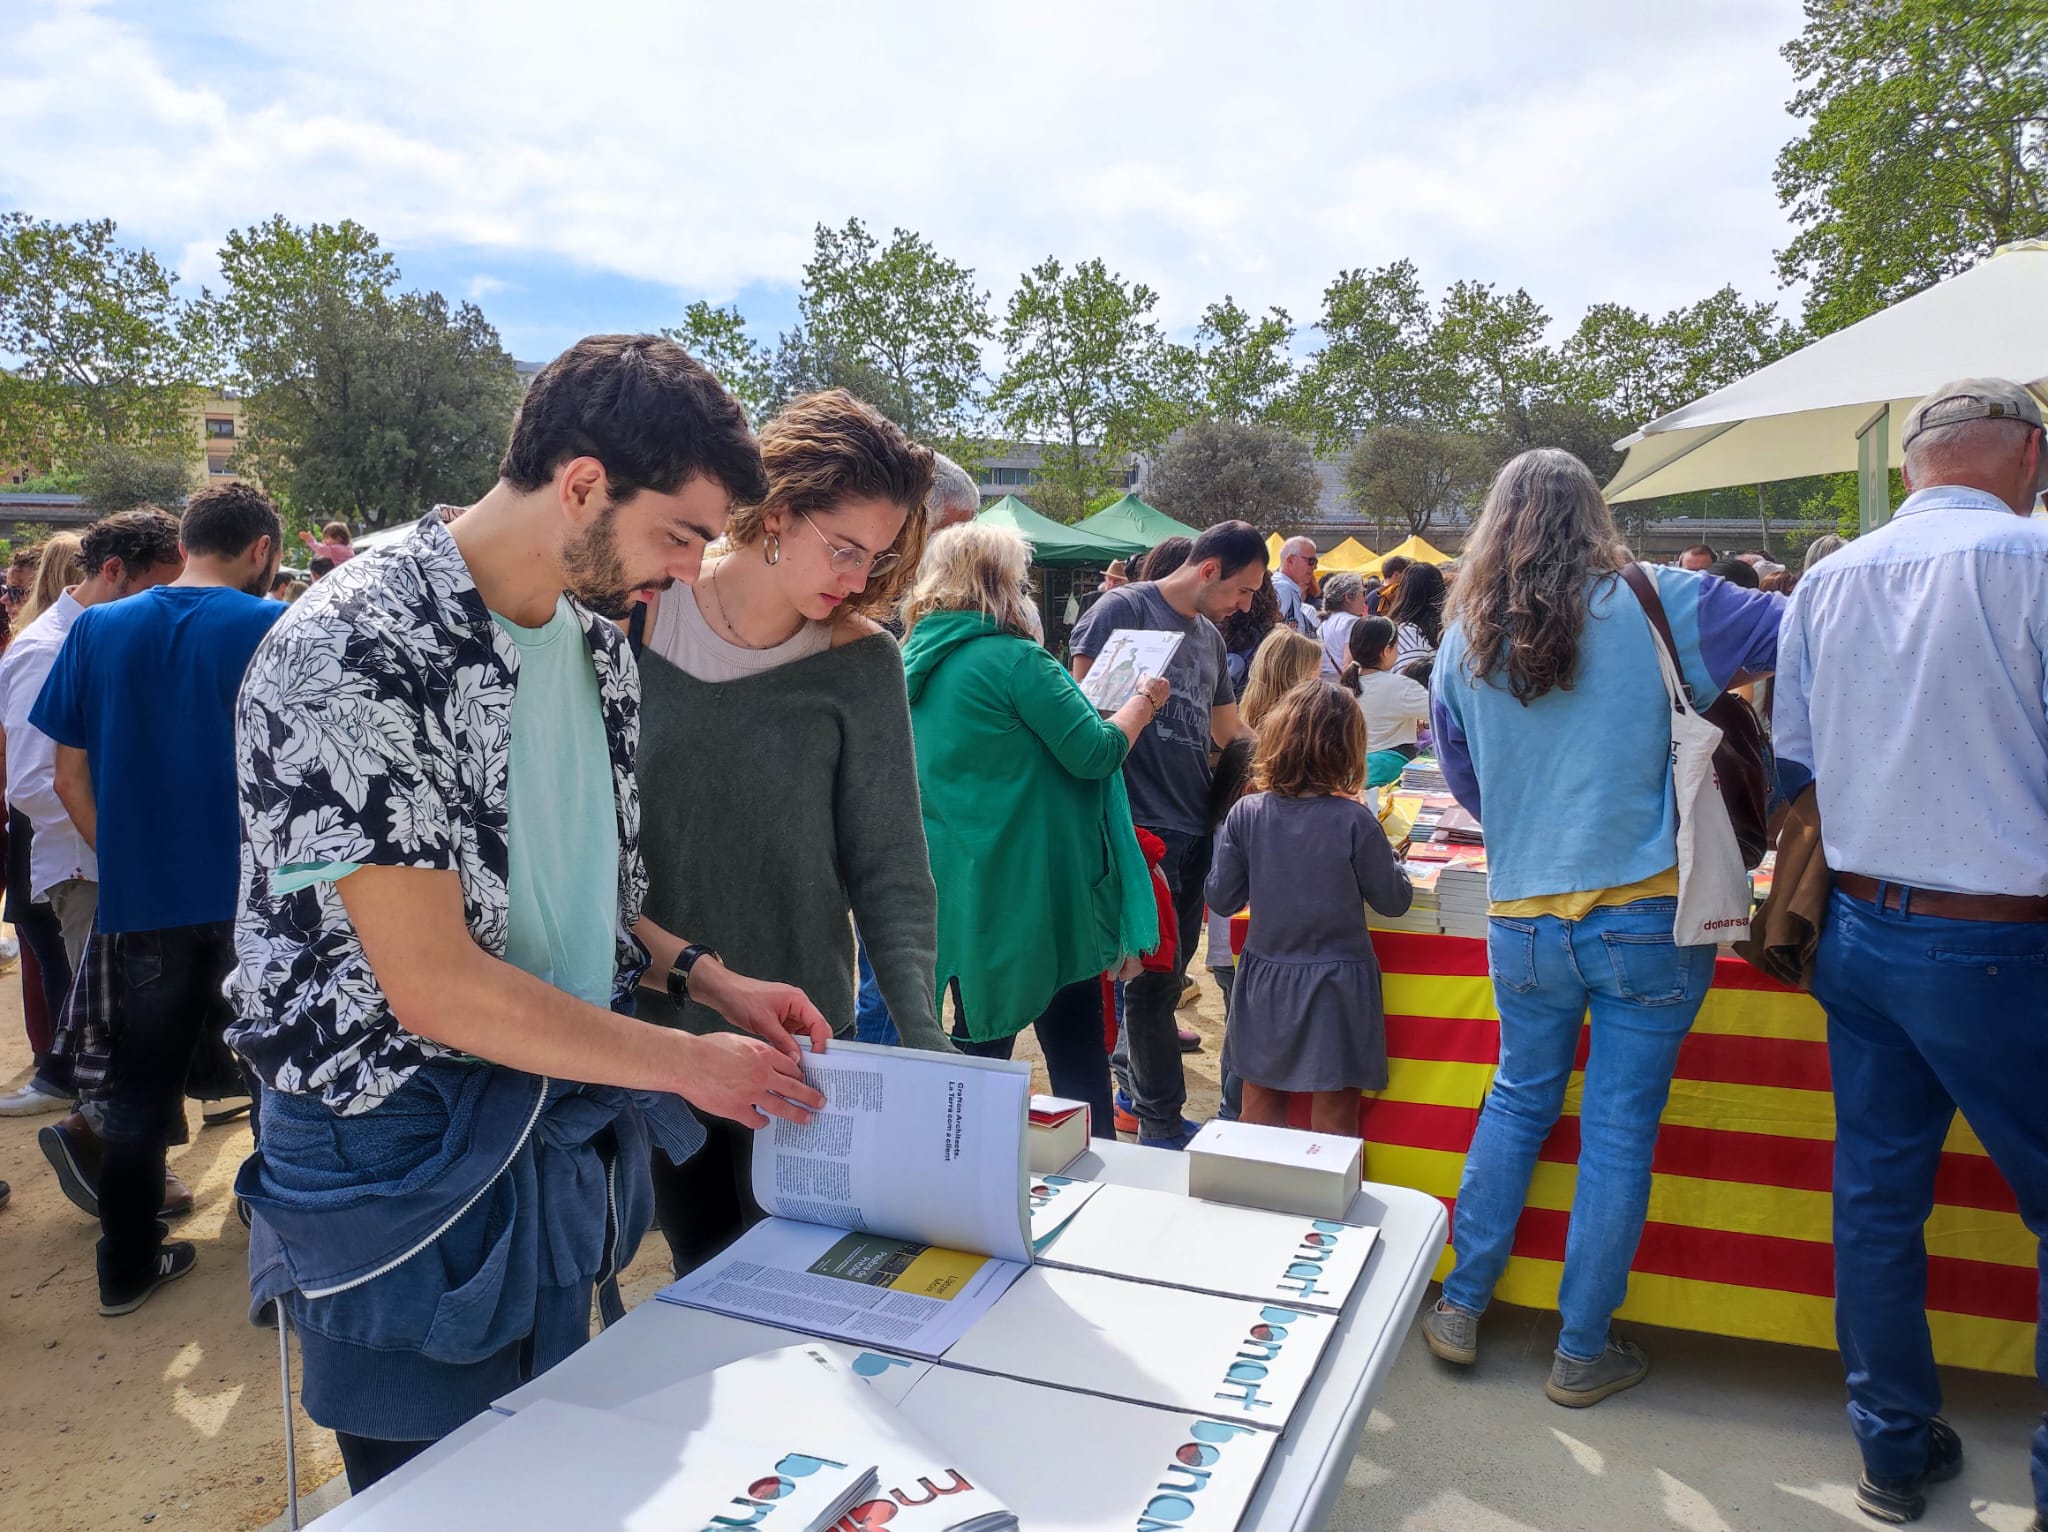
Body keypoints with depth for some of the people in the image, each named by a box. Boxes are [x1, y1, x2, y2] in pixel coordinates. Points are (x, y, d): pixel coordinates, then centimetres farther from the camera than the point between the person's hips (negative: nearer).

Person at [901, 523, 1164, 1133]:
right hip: (1037, 893, -7)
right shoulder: (1014, 659, -16)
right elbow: (1095, 752, -15)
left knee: (980, 1042, 18)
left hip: (960, 895, 8)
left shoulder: (916, 663, 8)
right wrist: (1143, 701, 2)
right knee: (1077, 1059, 4)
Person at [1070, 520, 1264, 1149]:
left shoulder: (1210, 637, 17)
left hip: (1195, 827, 8)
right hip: (1142, 826, -8)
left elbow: (1230, 734, 24)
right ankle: (1161, 1120, 10)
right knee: (1156, 971, -2)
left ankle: (1133, 1083, 32)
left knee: (1166, 969, 15)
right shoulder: (1124, 609, -7)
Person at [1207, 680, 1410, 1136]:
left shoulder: (1246, 813, -10)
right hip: (1335, 984, -2)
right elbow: (1393, 900, -5)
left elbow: (1221, 898, -3)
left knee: (1260, 1113, 16)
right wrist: (1385, 855, 13)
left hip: (1265, 982, 2)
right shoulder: (1353, 821, -16)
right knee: (1333, 1123, 9)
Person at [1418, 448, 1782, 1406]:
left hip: (1522, 922, 3)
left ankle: (1460, 1307, 29)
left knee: (1517, 1102, 20)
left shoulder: (1462, 645, 3)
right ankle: (1583, 1352, 22)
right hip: (1646, 920, -3)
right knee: (1619, 1130, 8)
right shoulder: (1653, 607, -6)